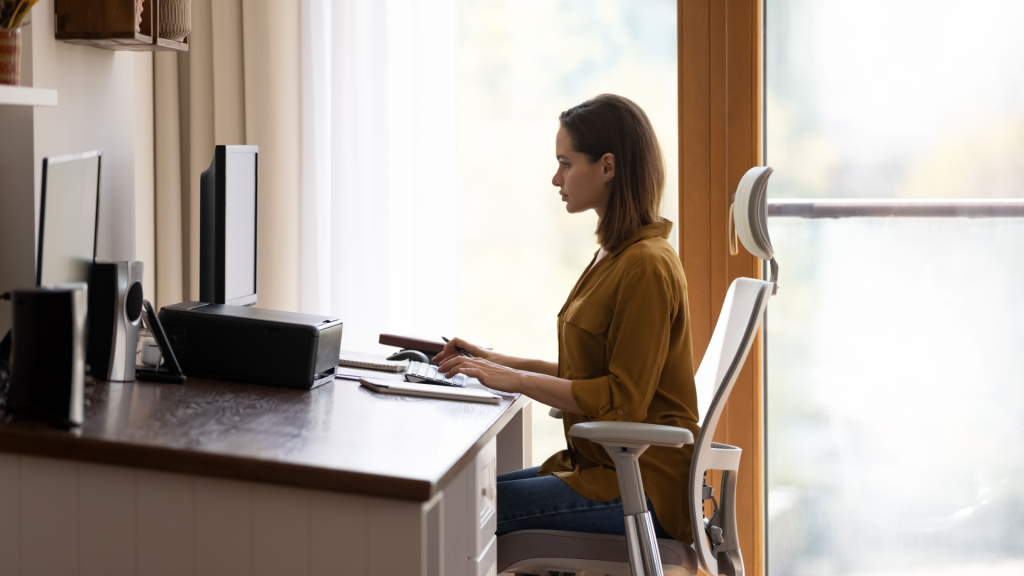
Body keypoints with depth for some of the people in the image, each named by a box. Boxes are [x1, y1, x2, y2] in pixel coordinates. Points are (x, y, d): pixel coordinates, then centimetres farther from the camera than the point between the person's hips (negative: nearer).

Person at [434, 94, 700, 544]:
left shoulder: (646, 266, -18)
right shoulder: (616, 255, 14)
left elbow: (623, 400, -19)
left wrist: (519, 380, -15)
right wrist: (502, 363, 12)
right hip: (601, 464, 10)